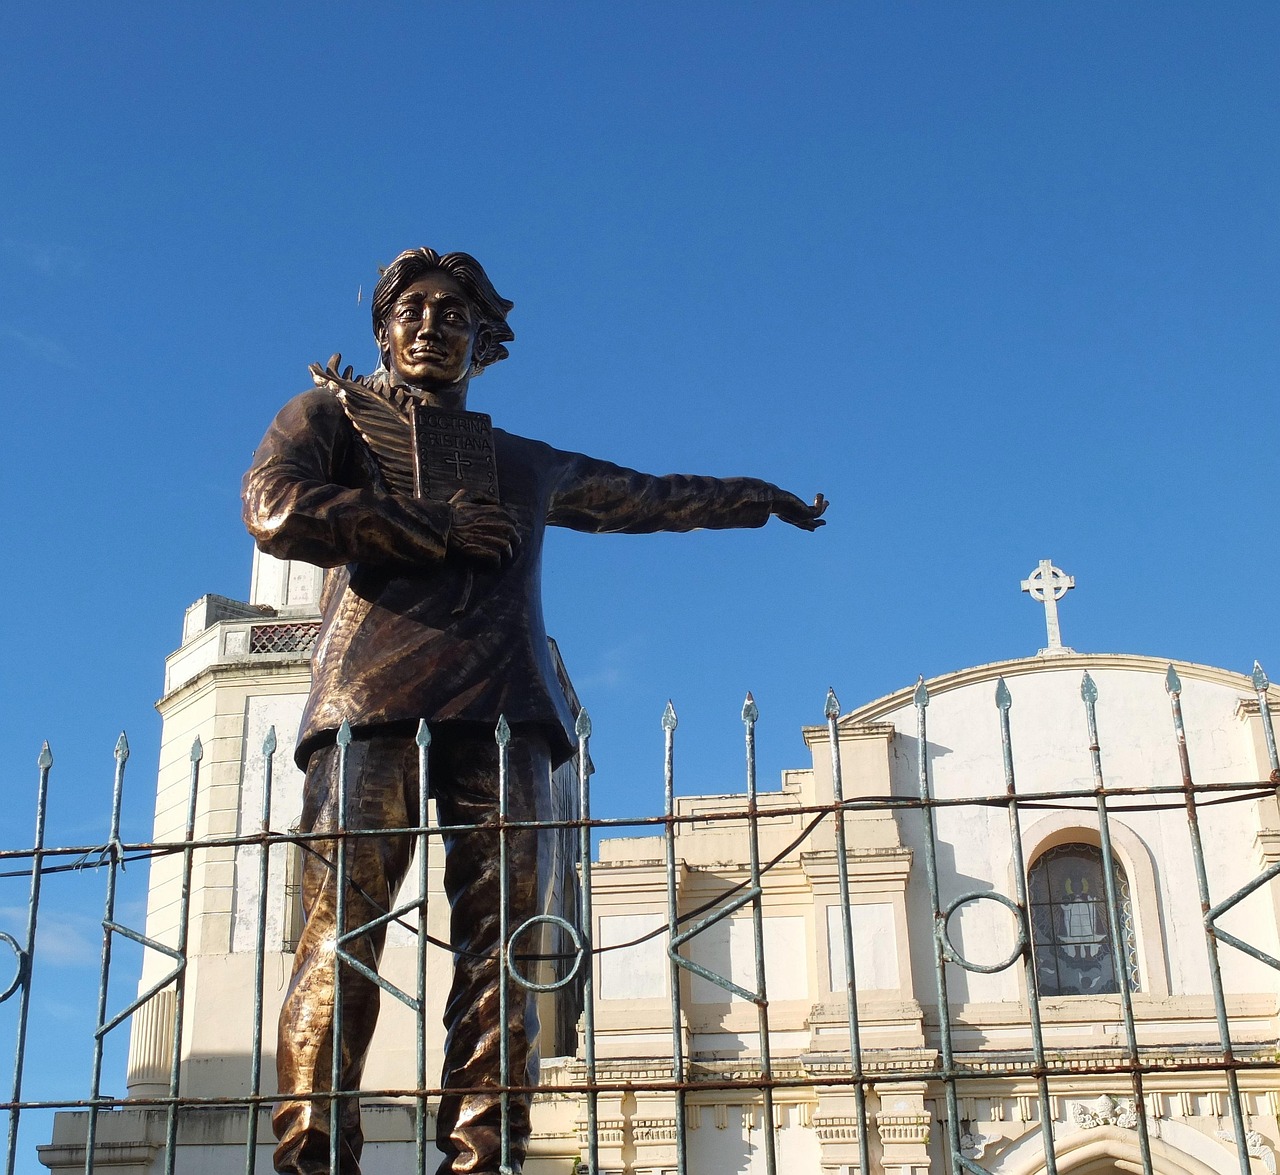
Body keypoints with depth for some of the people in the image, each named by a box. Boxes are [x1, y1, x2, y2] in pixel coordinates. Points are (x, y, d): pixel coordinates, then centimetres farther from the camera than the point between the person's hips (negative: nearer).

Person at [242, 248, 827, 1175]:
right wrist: (439, 525, 2)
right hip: (373, 688, -3)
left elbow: (644, 496, 45)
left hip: (501, 710, 4)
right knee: (344, 920, -15)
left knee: (500, 934, -10)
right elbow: (276, 509, 0)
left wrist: (757, 498, 53)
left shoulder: (529, 466, 33)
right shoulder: (334, 414, 20)